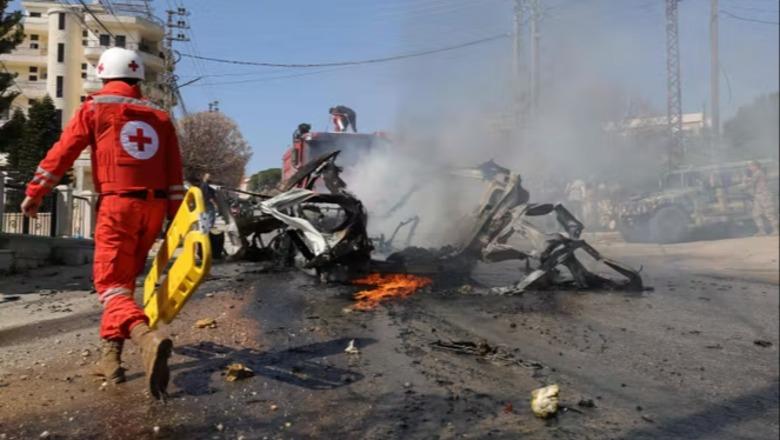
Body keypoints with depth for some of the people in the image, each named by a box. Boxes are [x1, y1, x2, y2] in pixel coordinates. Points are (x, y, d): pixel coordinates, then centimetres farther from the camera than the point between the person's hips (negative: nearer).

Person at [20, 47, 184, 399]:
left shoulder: (94, 108, 5)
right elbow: (175, 174, 11)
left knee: (111, 283, -6)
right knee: (124, 279, 17)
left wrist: (35, 192, 13)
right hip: (154, 206, 4)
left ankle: (147, 338, -34)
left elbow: (62, 152, 3)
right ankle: (110, 354, 18)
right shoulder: (159, 117, 14)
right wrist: (175, 218, 14)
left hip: (118, 204, -4)